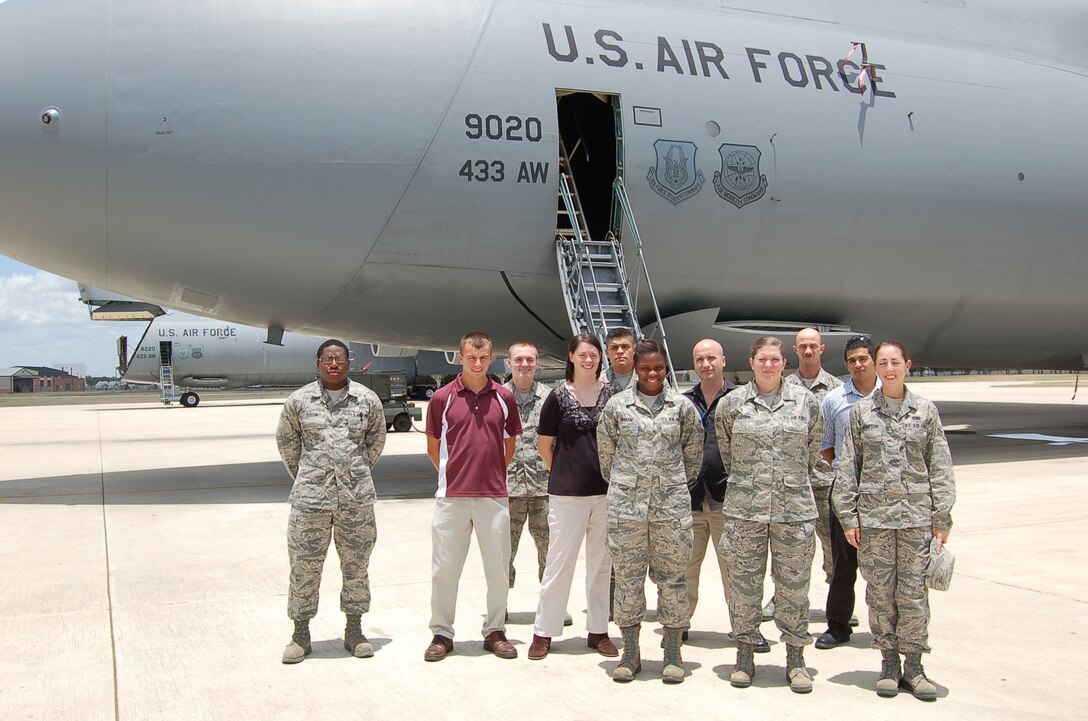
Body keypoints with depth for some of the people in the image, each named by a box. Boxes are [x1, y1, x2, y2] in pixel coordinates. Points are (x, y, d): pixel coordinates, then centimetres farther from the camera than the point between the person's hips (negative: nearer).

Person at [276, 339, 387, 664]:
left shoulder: (367, 400, 4)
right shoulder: (299, 400, 1)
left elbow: (376, 439, 17)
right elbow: (286, 440, 14)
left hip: (357, 497, 1)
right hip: (310, 497, -1)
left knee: (356, 564, 8)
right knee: (304, 565, 2)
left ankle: (354, 630, 21)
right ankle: (301, 634, 15)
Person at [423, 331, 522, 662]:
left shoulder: (504, 398, 4)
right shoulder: (442, 398, -1)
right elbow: (433, 446, 8)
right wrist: (454, 475, 9)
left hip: (493, 496, 2)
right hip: (451, 497, -1)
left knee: (498, 568, 7)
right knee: (444, 568, 4)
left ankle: (495, 631, 21)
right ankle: (442, 633, 17)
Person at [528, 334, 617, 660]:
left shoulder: (612, 394, 3)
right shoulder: (558, 396, -2)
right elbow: (544, 444, 5)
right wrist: (564, 473, 8)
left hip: (606, 491, 3)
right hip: (567, 493, -2)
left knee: (601, 563, 11)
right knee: (559, 562, 2)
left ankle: (598, 630, 22)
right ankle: (543, 631, 12)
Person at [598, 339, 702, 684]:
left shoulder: (682, 406, 5)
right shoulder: (617, 405, 3)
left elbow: (693, 450, 13)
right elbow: (606, 449, 10)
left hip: (671, 502, 0)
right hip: (626, 502, 0)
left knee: (672, 575, 3)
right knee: (628, 576, 4)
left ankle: (672, 654, 13)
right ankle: (630, 653, 15)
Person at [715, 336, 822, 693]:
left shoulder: (806, 402, 5)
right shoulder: (731, 403, 3)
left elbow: (812, 449, 14)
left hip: (795, 509, 0)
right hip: (744, 508, 0)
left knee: (794, 584, 4)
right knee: (745, 583, 6)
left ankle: (796, 658, 16)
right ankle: (745, 656, 18)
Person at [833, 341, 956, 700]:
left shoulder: (926, 411, 6)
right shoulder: (861, 412, 5)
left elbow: (940, 468, 5)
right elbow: (848, 467, 5)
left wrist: (942, 519, 1)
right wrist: (848, 517, 0)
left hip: (917, 516, 0)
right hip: (873, 516, 0)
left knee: (914, 590, 2)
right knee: (880, 591, 5)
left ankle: (913, 664, 13)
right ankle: (889, 661, 16)